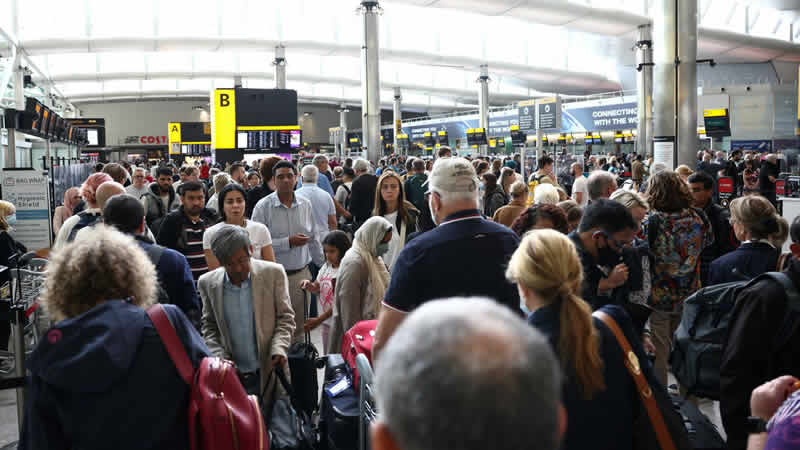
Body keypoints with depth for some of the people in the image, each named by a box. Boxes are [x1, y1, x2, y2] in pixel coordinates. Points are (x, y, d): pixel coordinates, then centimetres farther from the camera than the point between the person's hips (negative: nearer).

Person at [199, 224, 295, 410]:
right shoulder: (208, 283, 0)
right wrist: (220, 358, -6)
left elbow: (285, 318, 1)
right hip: (231, 375, 1)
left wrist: (279, 348, -16)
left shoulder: (273, 273, -5)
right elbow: (209, 327, 10)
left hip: (268, 375, -1)